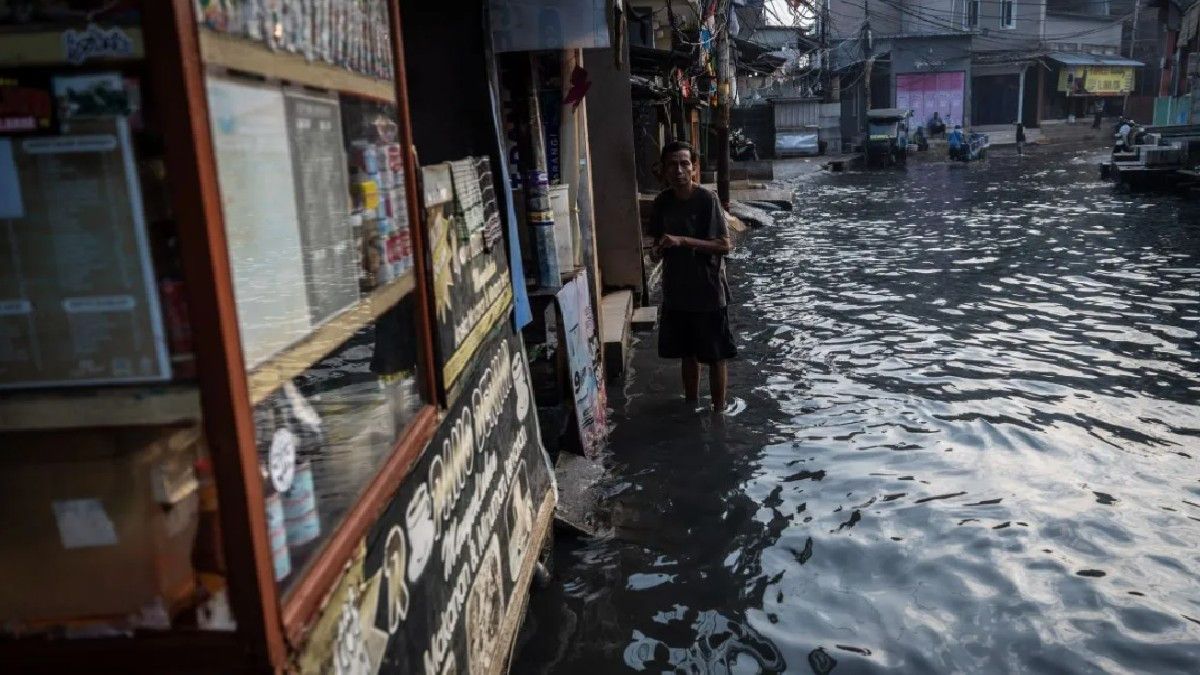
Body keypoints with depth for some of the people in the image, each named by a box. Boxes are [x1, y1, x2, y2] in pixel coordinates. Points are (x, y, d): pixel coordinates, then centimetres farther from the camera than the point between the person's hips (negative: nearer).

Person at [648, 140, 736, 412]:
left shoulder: (707, 199, -14)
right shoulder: (662, 202, 1)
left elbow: (725, 246, -17)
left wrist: (683, 241, -24)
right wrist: (659, 248, -10)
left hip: (709, 293, -5)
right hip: (676, 293, 5)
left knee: (715, 357, 7)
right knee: (687, 354, 18)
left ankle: (718, 410, 22)